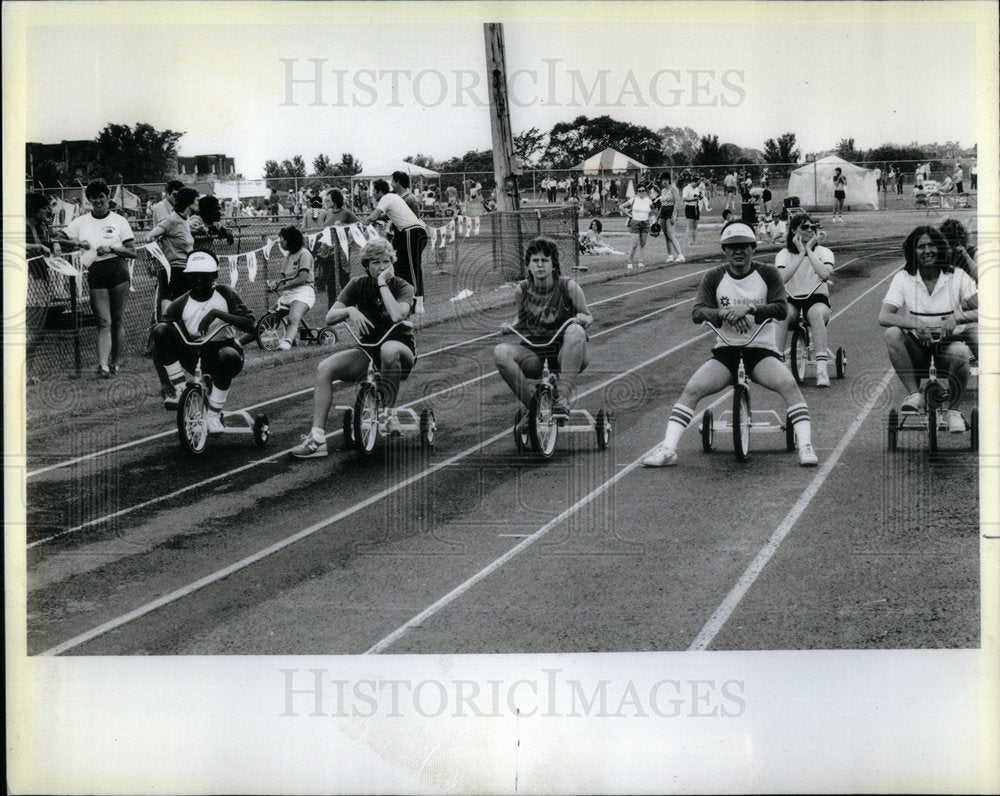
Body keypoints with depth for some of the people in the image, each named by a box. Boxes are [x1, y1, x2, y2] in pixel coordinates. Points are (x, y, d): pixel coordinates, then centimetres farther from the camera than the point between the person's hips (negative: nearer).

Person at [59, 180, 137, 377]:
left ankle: (115, 363, 7)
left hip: (118, 271, -1)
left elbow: (132, 252, 2)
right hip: (96, 275, 1)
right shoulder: (81, 222, 10)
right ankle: (103, 365, -18)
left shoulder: (119, 221, 6)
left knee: (118, 320, 1)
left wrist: (111, 248, -12)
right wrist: (76, 242, -5)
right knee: (104, 322, -9)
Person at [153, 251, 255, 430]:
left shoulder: (226, 295, -4)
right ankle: (180, 389, -16)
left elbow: (250, 324, -17)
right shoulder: (180, 305, -2)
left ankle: (214, 414, -20)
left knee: (228, 355, -40)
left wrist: (217, 313, -30)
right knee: (160, 330, -22)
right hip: (194, 356, 1)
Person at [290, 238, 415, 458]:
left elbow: (397, 315, -30)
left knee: (389, 349, -42)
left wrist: (382, 283, -22)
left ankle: (389, 412, -23)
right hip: (367, 350, 4)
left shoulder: (403, 287, -8)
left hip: (401, 349, -4)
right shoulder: (358, 285, 2)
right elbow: (330, 317, -5)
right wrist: (350, 310, -25)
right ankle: (317, 438, -24)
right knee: (324, 369, -21)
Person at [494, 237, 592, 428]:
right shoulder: (522, 290, 1)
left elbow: (588, 316, 3)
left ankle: (564, 396, -35)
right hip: (533, 354, 2)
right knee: (501, 352, -27)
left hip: (564, 354, -2)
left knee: (575, 331, -35)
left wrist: (583, 319, -19)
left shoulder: (568, 287, -6)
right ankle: (532, 405, -17)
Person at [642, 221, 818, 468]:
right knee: (692, 389, -21)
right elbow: (697, 312, -9)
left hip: (761, 350, -1)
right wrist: (724, 313, -29)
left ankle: (805, 447, -27)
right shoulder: (714, 278, 4)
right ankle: (667, 449, -21)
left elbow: (781, 308, -13)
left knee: (788, 384, -29)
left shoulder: (767, 274, 1)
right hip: (726, 350, 1)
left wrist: (748, 309, -29)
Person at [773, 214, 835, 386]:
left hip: (817, 297, -1)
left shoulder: (823, 252, 1)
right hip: (792, 300, 1)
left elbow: (825, 274, -22)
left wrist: (809, 250, -14)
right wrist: (801, 253, -15)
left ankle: (821, 369, -42)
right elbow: (782, 278, -20)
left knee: (817, 313, -37)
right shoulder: (784, 254, 2)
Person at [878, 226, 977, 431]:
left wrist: (957, 317, -33)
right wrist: (916, 325, -33)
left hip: (948, 343, 0)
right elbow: (884, 317, -15)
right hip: (917, 348, 0)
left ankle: (952, 408, -8)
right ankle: (914, 394, -24)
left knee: (960, 353, -35)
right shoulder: (903, 278, -3)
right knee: (892, 334, -29)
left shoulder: (957, 277, -2)